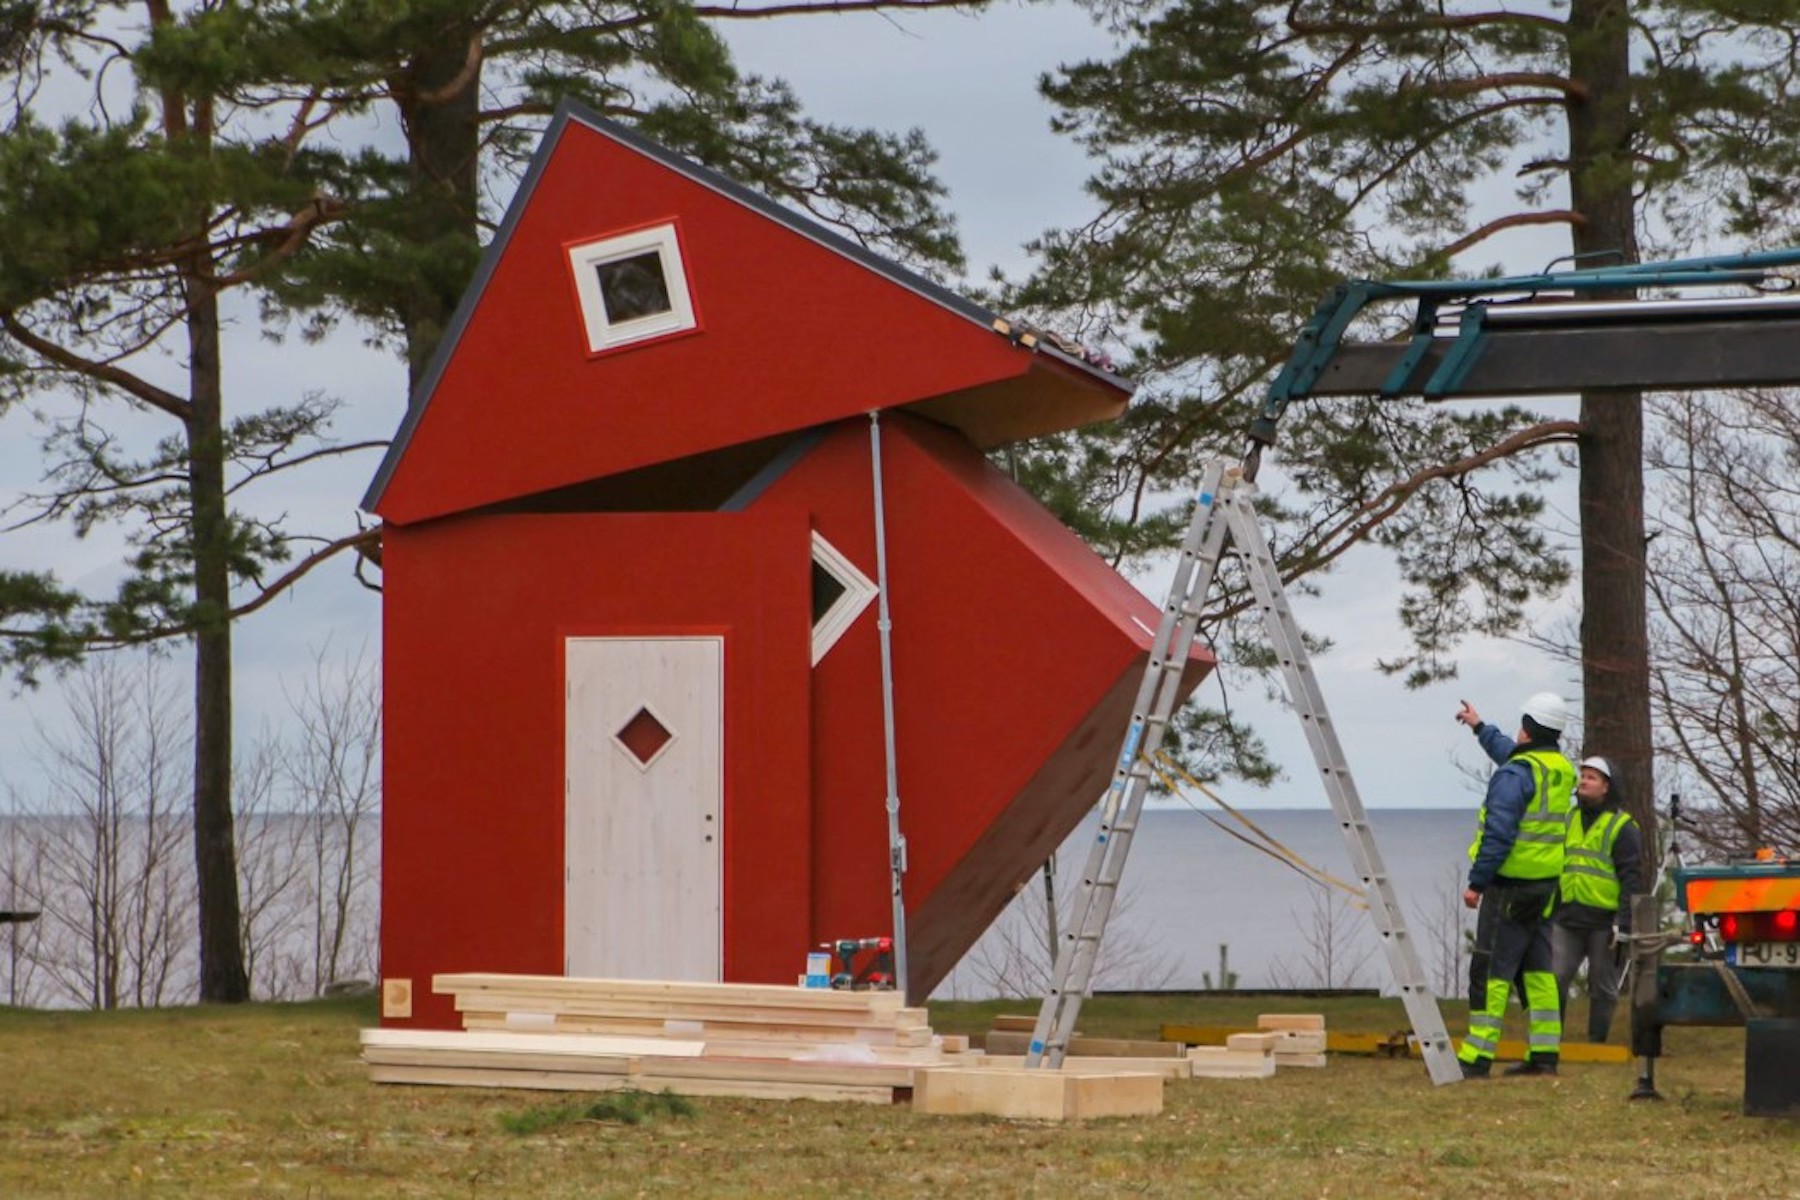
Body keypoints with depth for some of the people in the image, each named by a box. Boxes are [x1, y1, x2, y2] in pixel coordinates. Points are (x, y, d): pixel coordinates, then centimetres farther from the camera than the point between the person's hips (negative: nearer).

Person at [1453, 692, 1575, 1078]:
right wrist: (1481, 728, 46)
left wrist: (1476, 882, -16)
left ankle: (1476, 1057, -9)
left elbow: (1499, 833, -22)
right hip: (1544, 884, 8)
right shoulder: (1562, 770, 11)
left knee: (1491, 971, -7)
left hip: (1510, 885, -8)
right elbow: (1510, 752, 33)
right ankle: (1544, 1053, 11)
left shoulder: (1515, 774, -16)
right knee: (1536, 969, 12)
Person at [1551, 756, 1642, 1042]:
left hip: (1603, 921, -5)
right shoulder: (1569, 821, 16)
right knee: (1554, 980, -3)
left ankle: (1597, 1042, 11)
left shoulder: (1622, 827, -4)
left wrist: (1623, 924, -15)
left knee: (1603, 988, 4)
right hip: (1567, 919, 5)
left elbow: (1631, 879, -8)